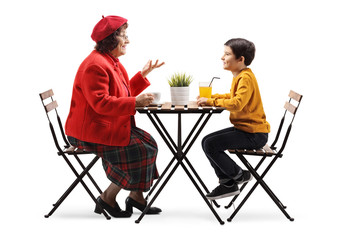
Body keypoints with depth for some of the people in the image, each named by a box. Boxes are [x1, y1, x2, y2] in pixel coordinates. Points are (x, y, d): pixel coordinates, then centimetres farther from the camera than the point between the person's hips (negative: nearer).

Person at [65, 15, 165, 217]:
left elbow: (124, 93, 19)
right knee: (139, 150, -17)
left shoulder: (112, 62, 15)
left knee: (148, 142, 0)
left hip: (109, 125, 10)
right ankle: (108, 198, -5)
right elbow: (101, 103, -27)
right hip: (91, 131, -10)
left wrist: (144, 74, 11)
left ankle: (136, 197, 4)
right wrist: (134, 102, -30)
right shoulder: (95, 65, -19)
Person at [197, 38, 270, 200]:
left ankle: (240, 176, 2)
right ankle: (227, 184, 13)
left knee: (211, 145, -17)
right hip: (243, 127, 10)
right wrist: (212, 97, 13)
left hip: (253, 135, -10)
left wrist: (212, 101, -21)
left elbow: (237, 103, -32)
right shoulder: (239, 75, 13)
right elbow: (233, 96, 28)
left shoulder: (246, 78, -18)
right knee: (206, 141, 8)